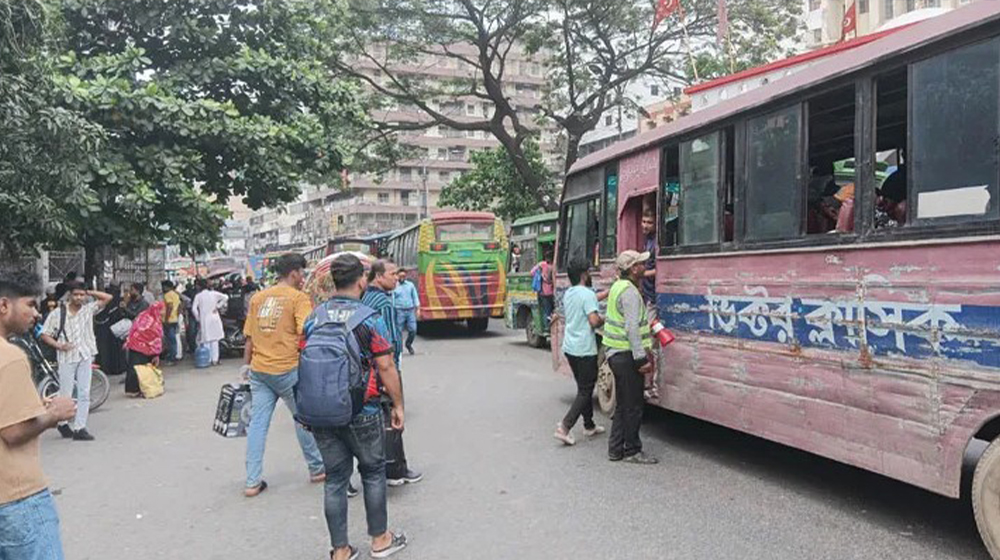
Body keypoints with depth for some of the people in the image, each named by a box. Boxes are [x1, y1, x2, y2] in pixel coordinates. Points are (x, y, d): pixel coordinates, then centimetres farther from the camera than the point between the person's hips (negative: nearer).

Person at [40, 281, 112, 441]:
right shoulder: (57, 314, -3)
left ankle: (79, 428, 5)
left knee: (84, 394, 1)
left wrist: (89, 293, -1)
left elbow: (108, 297, 1)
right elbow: (45, 335, -1)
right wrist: (59, 345, -15)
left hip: (85, 356, 3)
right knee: (65, 394, 4)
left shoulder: (88, 309, 4)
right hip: (67, 357, -2)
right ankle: (62, 423, 27)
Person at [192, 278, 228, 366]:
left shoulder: (198, 296, -5)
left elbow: (194, 308, -12)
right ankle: (215, 360, 9)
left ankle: (208, 360, 1)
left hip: (204, 320, -3)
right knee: (215, 340, 8)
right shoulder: (213, 293, 2)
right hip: (214, 319, 3)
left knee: (206, 340, 2)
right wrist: (218, 306, 3)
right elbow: (225, 297, -2)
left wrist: (198, 318, 0)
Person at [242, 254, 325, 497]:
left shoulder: (258, 298, 12)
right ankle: (317, 469, 25)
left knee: (257, 423, 6)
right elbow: (306, 335, -16)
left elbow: (249, 339, 14)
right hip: (287, 369, -5)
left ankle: (252, 482, 8)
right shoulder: (298, 298, -5)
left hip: (259, 370, 5)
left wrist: (247, 368, 20)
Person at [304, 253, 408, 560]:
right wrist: (398, 405, -1)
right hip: (362, 413, -4)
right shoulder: (370, 318, -12)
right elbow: (385, 366, -12)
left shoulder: (313, 319, 2)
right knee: (373, 473, 14)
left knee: (335, 478, 12)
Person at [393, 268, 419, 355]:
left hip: (410, 311, 3)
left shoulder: (410, 285, 12)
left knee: (413, 330, -2)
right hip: (399, 311, -3)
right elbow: (392, 299, -1)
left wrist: (417, 308, 8)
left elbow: (415, 297, 15)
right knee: (399, 331, -2)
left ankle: (408, 344, 24)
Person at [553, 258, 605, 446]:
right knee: (585, 390, -1)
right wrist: (604, 320, -2)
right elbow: (594, 321, -23)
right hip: (585, 349, -8)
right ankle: (565, 426, -9)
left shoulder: (568, 294, 11)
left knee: (584, 387, 19)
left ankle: (589, 426, 27)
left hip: (569, 347, 8)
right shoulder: (587, 294, -15)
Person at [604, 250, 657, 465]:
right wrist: (642, 358, -22)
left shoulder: (618, 286, 14)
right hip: (627, 355, -10)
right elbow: (632, 329, -24)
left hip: (615, 353, 10)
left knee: (622, 404, 16)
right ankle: (632, 451, 10)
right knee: (633, 406, 1)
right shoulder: (630, 292, -18)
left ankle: (615, 448, 22)